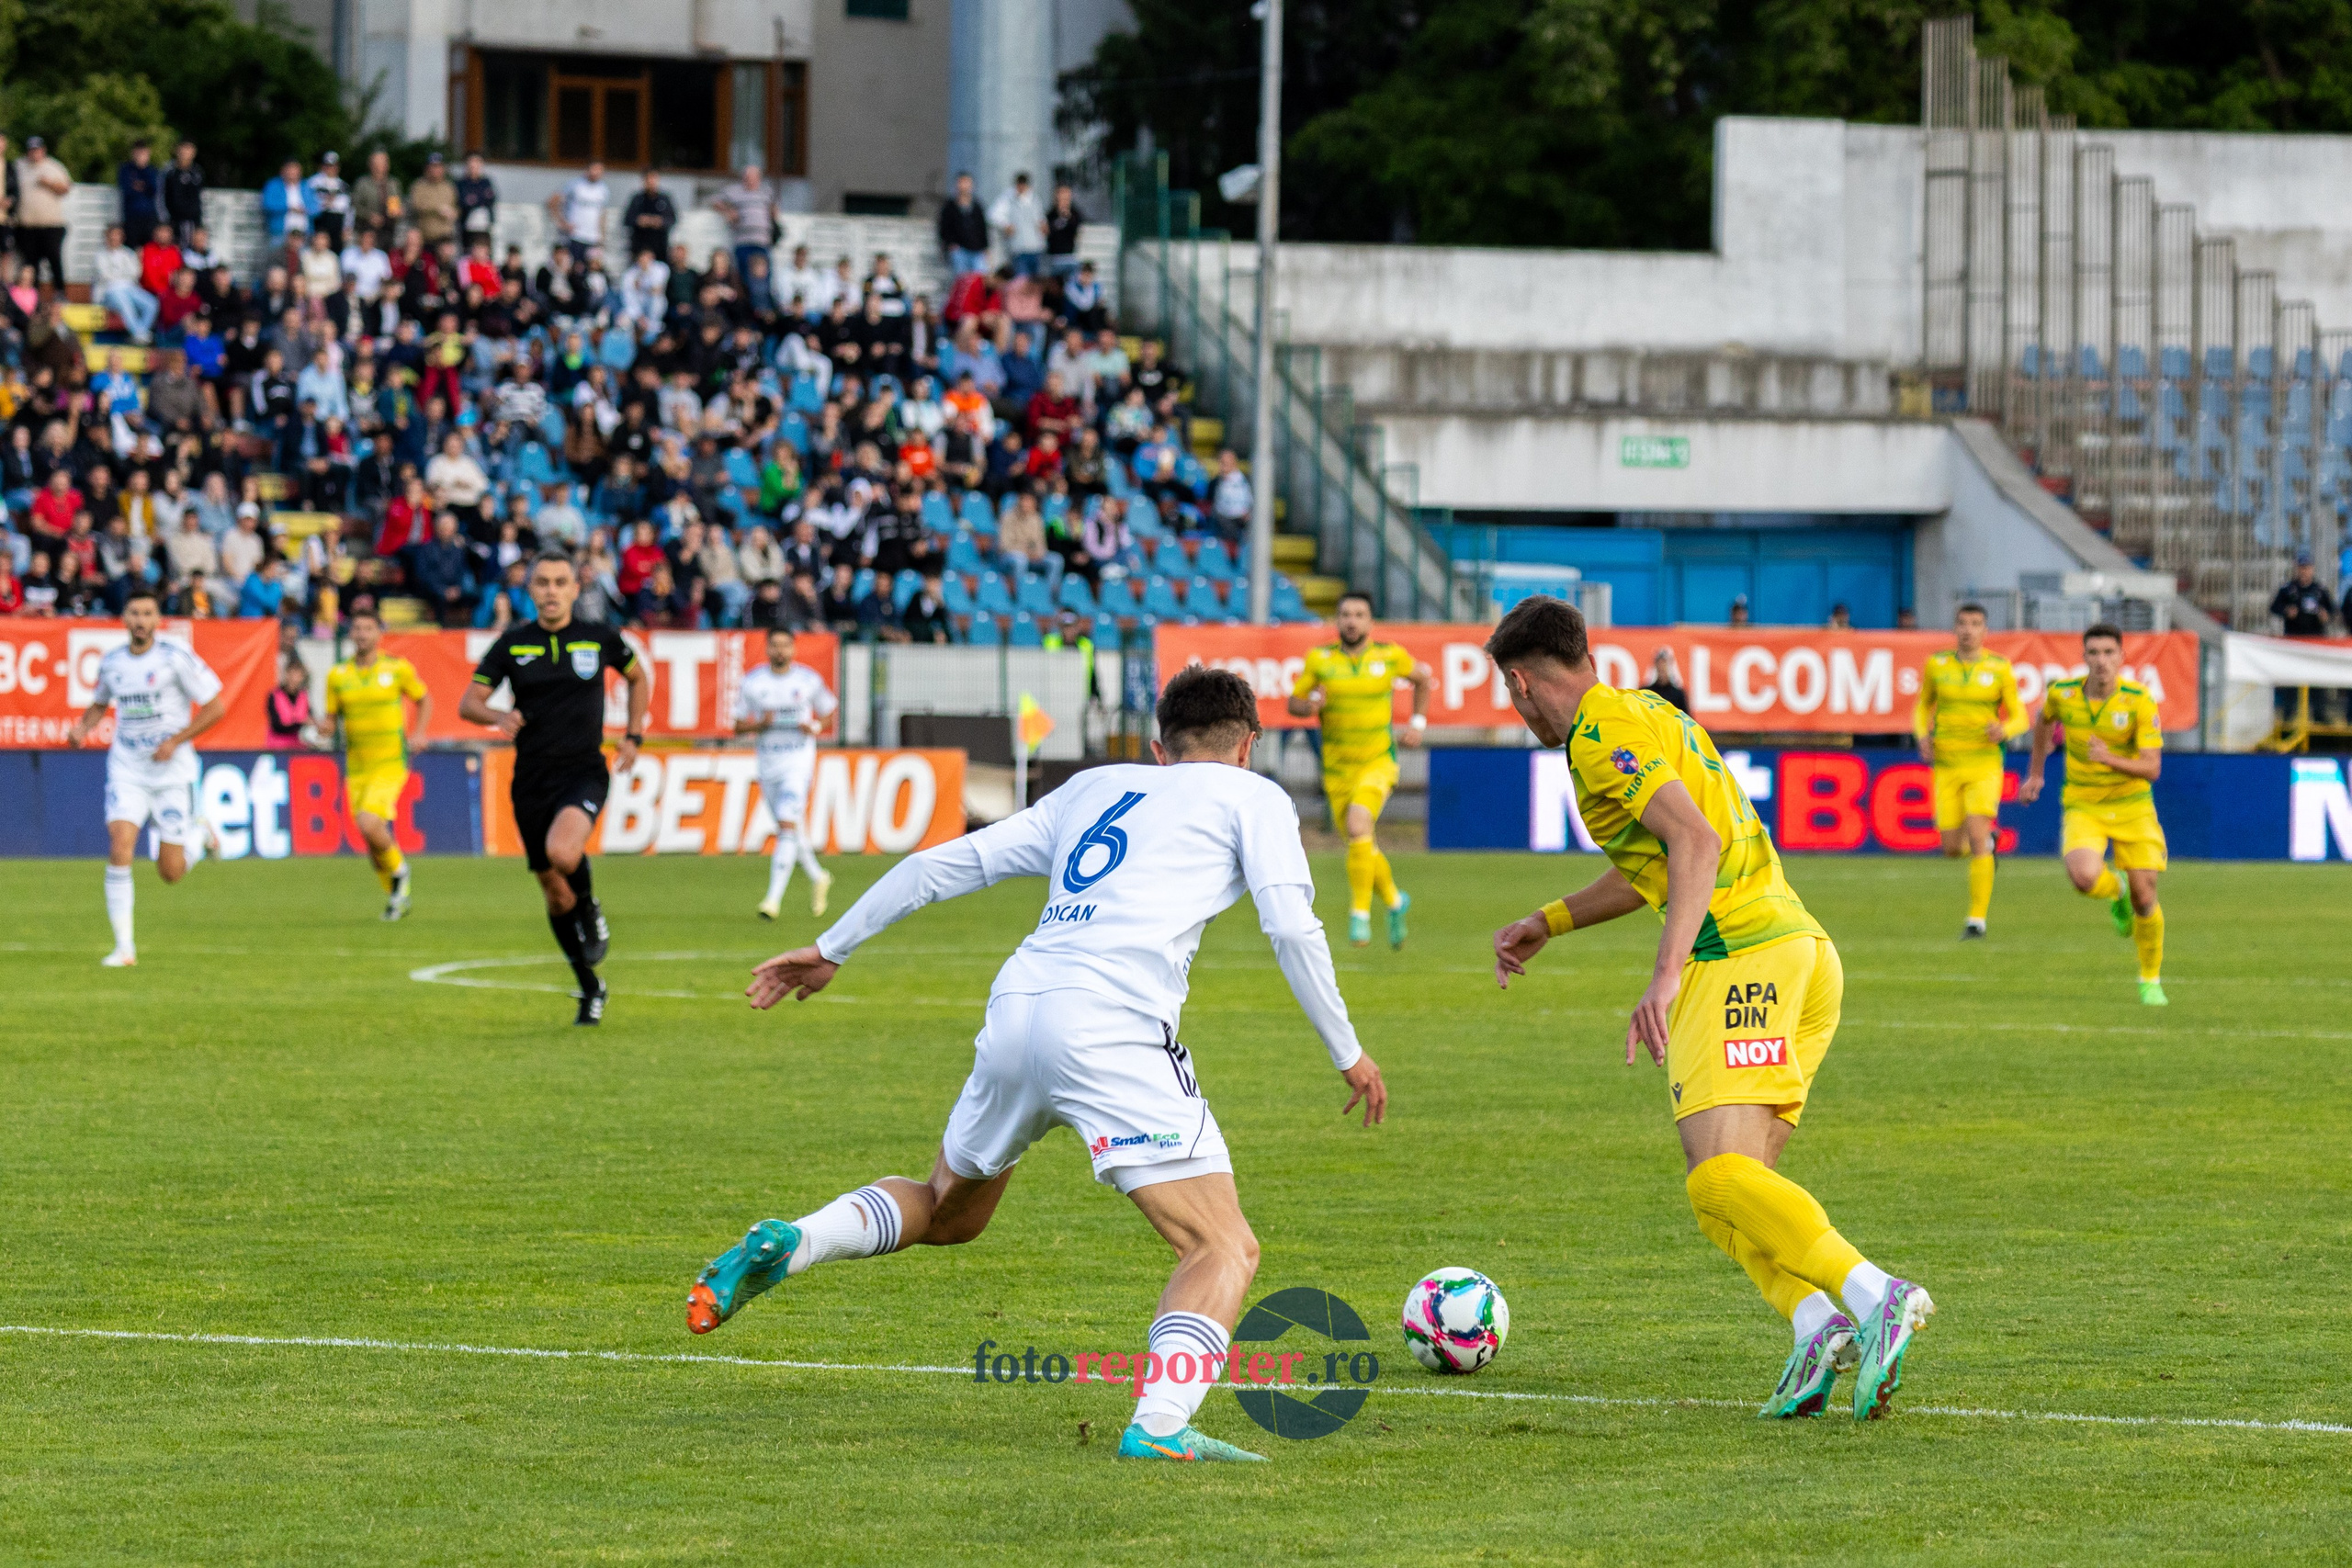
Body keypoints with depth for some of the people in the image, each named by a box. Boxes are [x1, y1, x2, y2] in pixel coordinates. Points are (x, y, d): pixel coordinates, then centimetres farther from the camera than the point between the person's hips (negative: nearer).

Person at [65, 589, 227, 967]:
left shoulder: (176, 658, -10)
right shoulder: (111, 662, 4)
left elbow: (216, 707, -7)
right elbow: (100, 704, 24)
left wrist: (175, 741, -15)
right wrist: (83, 727, 2)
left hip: (172, 771, -3)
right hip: (126, 770, 3)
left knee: (170, 872, 0)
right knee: (119, 850, -18)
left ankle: (198, 832, 36)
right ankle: (124, 947, -10)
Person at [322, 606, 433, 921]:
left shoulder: (398, 668, -2)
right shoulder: (338, 676, 4)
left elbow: (424, 699, 13)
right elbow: (331, 717, 11)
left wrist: (419, 732, -3)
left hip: (391, 762, -4)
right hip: (357, 765, 4)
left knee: (369, 824, -23)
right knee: (371, 838, 5)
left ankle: (398, 870, 6)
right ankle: (396, 898, 26)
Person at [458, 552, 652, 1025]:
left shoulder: (600, 639, 1)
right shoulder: (512, 644, 2)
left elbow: (639, 678, 20)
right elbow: (468, 703, 3)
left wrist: (633, 736, 9)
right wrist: (499, 716, -19)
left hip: (584, 771, -3)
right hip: (532, 780, 3)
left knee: (562, 851, -32)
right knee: (555, 892, 8)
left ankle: (592, 913, 1)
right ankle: (589, 987, 27)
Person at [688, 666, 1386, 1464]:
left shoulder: (1094, 789, 29)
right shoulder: (1251, 796, 16)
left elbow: (950, 861, 26)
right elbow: (1291, 925, 3)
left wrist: (832, 948, 32)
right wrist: (1347, 1052, 12)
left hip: (1016, 1009, 6)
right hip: (1115, 1030, -6)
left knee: (949, 1211, 29)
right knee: (1225, 1249, -3)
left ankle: (790, 1242, 4)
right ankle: (1160, 1424, -26)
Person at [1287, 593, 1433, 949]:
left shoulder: (1390, 656, -3)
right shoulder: (1319, 659, -2)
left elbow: (1422, 678, 17)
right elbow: (1293, 704, 5)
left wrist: (1418, 722, 8)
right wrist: (1311, 704, -18)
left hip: (1378, 762, -3)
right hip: (1337, 769, 3)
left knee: (1358, 825, -27)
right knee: (1363, 848, 10)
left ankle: (1360, 915, -19)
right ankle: (1395, 902, 39)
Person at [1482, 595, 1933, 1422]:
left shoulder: (1603, 732, -6)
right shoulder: (1644, 711, 24)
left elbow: (1697, 841, -20)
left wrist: (1665, 975, -27)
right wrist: (1546, 924, 41)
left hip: (1740, 957, -10)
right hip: (1802, 947, 10)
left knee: (1719, 1174, -20)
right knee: (1724, 1184, 4)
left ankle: (1876, 1296, -34)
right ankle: (1816, 1326, -16)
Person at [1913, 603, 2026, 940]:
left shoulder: (2000, 668, -2)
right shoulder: (1936, 665, 3)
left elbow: (2020, 717, 2)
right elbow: (1923, 706, 17)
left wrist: (2004, 730, -21)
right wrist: (1923, 735, -4)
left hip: (1984, 764, -2)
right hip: (1947, 766, 2)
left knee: (1977, 839, -18)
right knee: (1952, 849, 1)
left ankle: (1977, 919, -12)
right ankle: (1985, 843, 38)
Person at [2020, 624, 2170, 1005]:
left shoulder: (2139, 701, -16)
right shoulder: (2062, 693, -8)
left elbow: (2152, 768, -19)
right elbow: (2044, 720, 18)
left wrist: (2111, 759, -36)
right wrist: (2035, 772, 24)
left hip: (2132, 807, -1)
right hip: (2082, 807, 1)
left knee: (2144, 897, -1)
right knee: (2085, 877, -27)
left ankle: (2151, 980, 25)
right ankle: (2116, 895, 13)